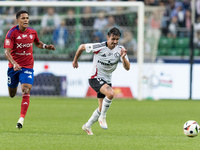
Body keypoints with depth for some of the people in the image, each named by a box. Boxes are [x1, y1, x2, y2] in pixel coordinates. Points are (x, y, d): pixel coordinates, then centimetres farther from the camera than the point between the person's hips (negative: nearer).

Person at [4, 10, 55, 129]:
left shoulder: (32, 32, 1)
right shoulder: (12, 33, -11)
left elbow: (37, 43, 24)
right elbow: (7, 51, -18)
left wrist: (46, 46, 3)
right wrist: (14, 63, -34)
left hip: (27, 67, 1)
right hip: (14, 66, -1)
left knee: (26, 92, -17)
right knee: (12, 94, 12)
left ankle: (22, 118, -18)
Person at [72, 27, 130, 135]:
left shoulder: (120, 49, -9)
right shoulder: (99, 47, -20)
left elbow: (127, 68, -15)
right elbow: (82, 47, -4)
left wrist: (123, 57, -34)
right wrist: (75, 60, 8)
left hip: (107, 80, 6)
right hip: (95, 78, -6)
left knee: (102, 108, 12)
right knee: (110, 93, -33)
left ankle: (87, 126, 33)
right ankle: (102, 117, -13)